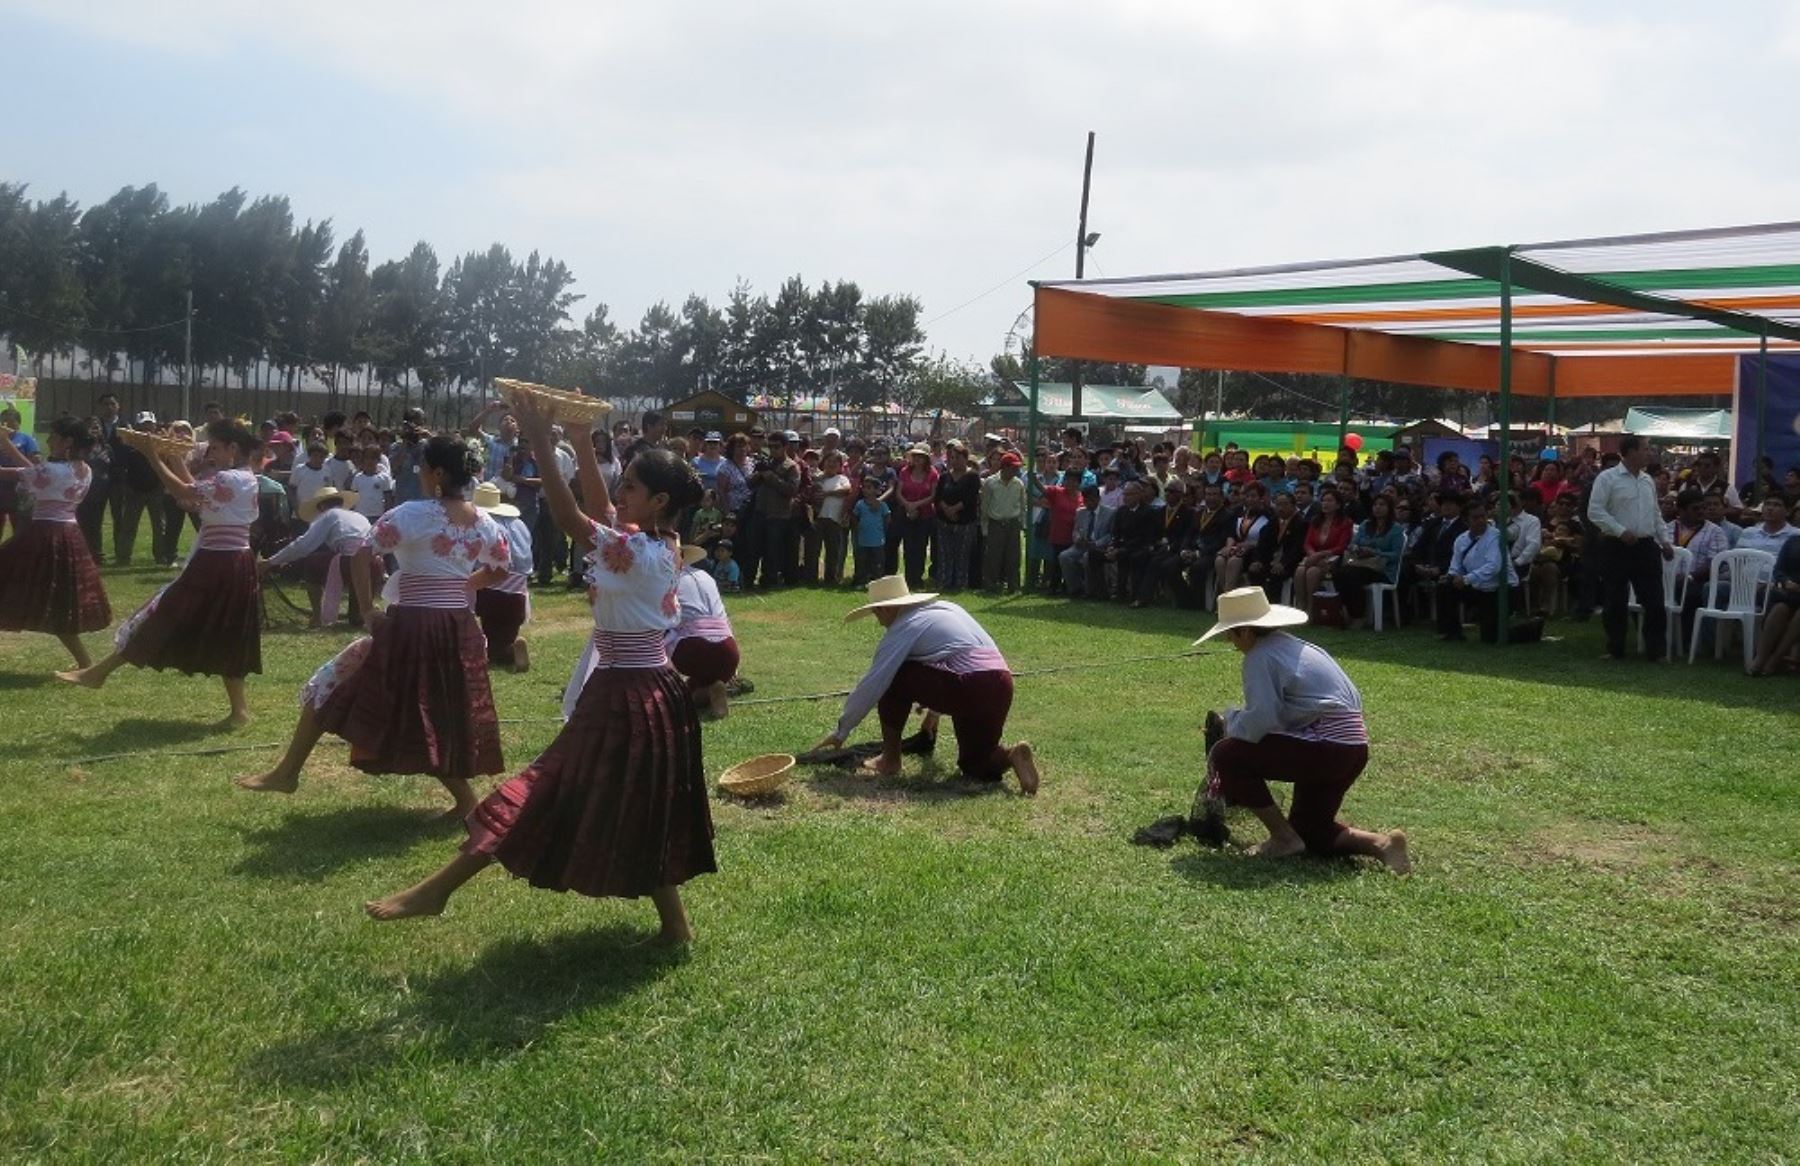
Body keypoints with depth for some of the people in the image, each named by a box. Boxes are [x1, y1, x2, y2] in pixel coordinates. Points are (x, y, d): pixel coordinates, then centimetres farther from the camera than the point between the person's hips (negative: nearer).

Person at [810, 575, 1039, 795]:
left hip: (969, 688, -8)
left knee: (895, 678, 10)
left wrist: (841, 733, 11)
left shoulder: (904, 627, 3)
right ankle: (1010, 755, -7)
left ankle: (890, 760, 16)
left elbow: (871, 686, 2)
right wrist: (935, 709, 48)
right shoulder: (944, 607, 26)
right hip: (1002, 687, 8)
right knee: (974, 766, 23)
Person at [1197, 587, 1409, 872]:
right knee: (1310, 831, 22)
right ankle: (1382, 843, 1)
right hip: (1354, 749, 10)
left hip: (1324, 748, -10)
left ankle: (1283, 838, 1)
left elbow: (1261, 720, -20)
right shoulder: (1293, 645, 18)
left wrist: (1231, 720, 1)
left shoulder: (1261, 656, -11)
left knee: (1225, 755, -3)